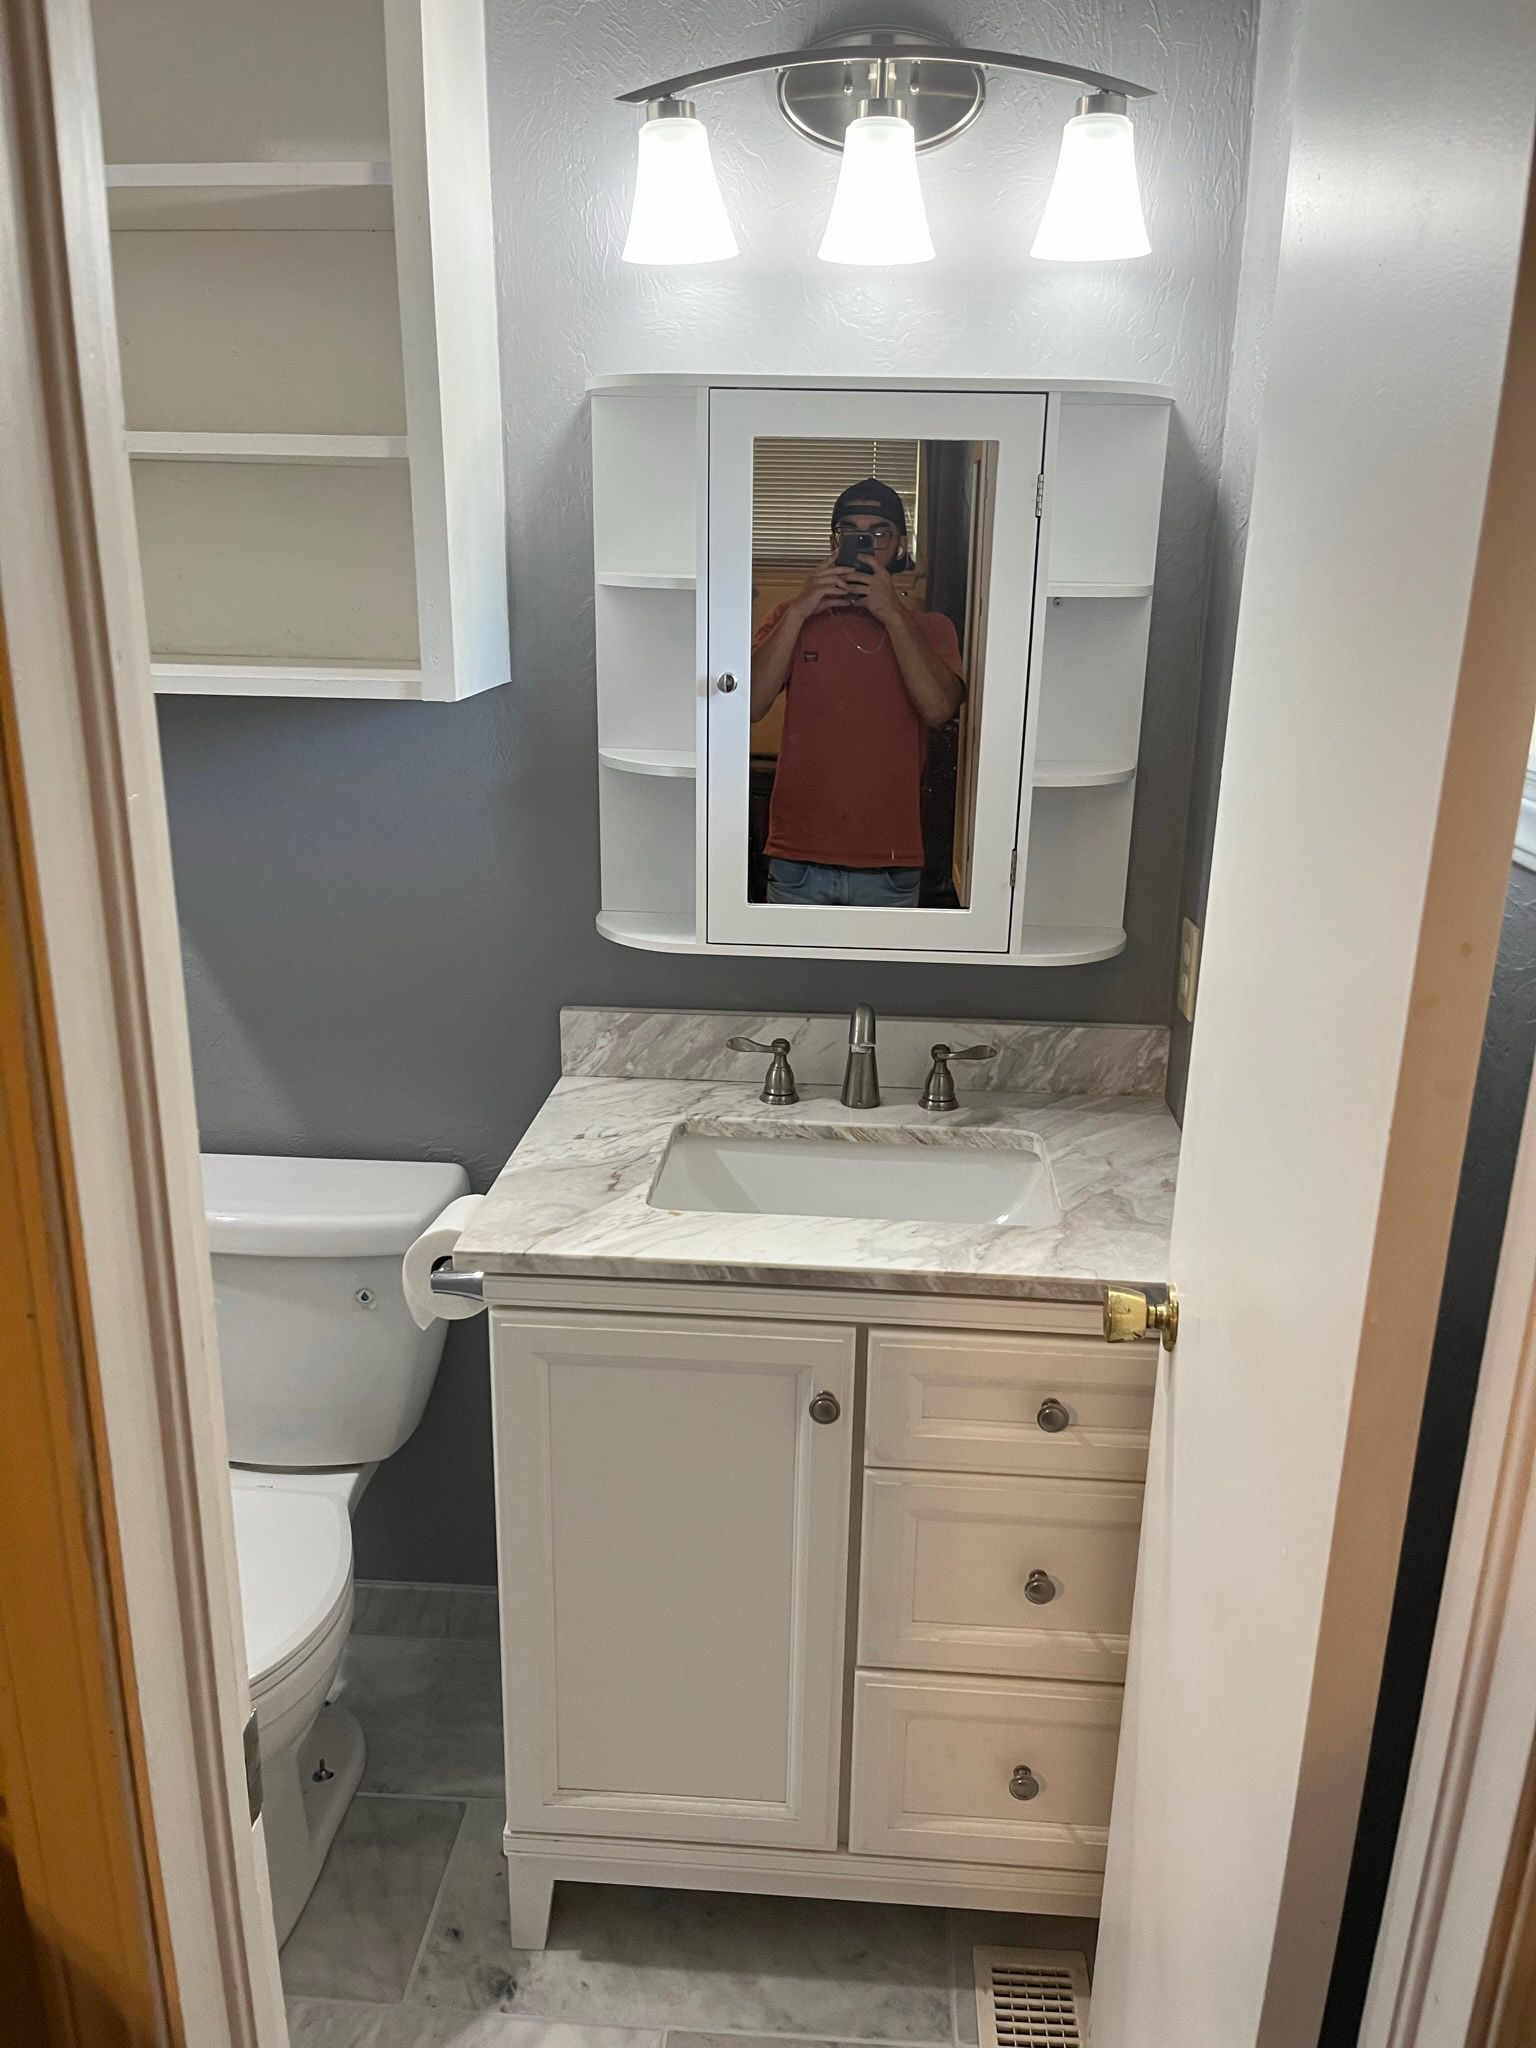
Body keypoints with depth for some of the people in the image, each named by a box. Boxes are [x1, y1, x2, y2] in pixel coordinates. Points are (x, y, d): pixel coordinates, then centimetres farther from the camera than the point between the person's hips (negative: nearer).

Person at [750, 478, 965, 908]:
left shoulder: (929, 628, 6)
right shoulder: (792, 619, 7)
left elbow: (939, 708, -14)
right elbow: (749, 706, -9)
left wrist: (892, 613, -14)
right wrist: (798, 612, -14)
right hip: (798, 859, 0)